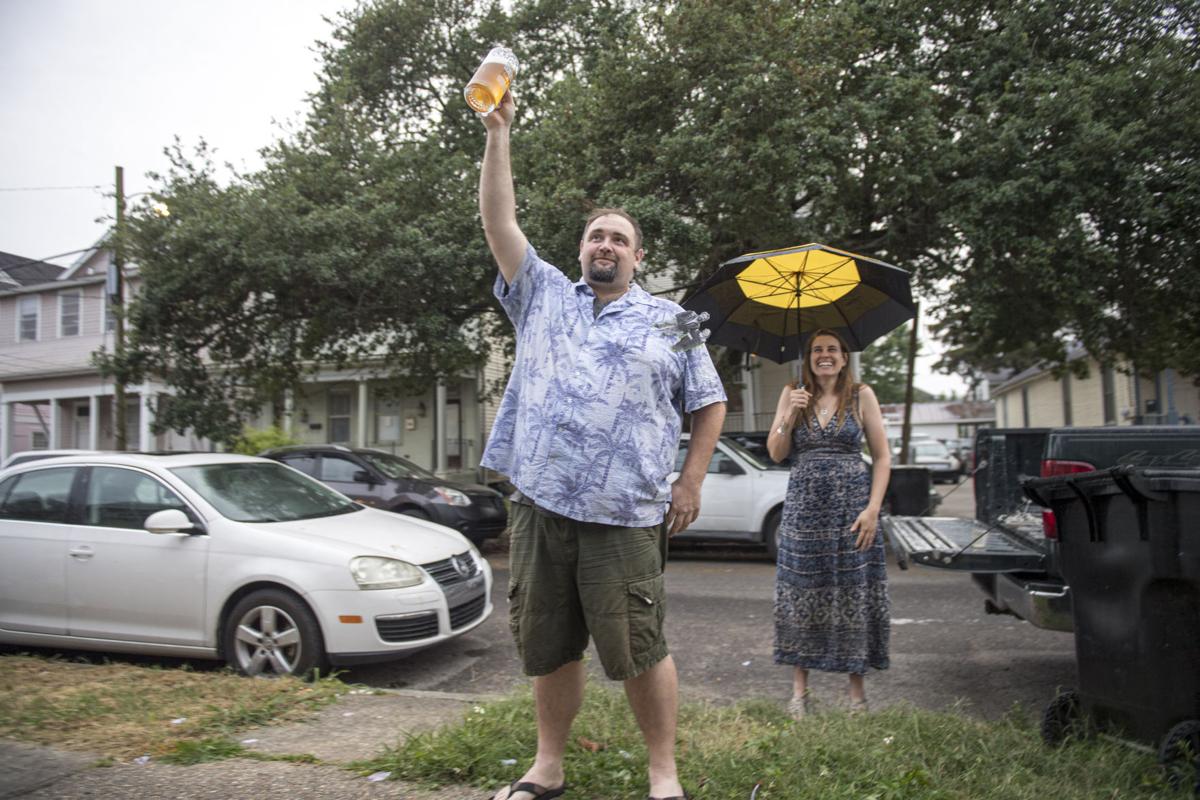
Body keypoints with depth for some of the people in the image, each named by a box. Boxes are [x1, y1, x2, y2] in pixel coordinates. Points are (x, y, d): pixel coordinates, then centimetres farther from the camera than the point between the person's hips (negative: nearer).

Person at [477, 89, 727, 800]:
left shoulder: (669, 320, 9)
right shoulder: (544, 297, 15)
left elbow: (710, 404, 10)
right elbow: (500, 222, 9)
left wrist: (690, 486, 1)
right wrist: (499, 135, 5)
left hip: (625, 515, -2)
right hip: (539, 503, 3)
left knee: (640, 651, 1)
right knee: (548, 647, 12)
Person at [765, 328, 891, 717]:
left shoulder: (861, 395, 4)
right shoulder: (793, 395, 9)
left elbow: (882, 457, 2)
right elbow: (776, 453, 6)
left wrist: (873, 508, -8)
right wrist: (789, 417, -11)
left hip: (852, 506, -1)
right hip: (804, 506, 1)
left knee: (854, 593, 1)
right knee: (801, 594, 2)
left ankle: (857, 690, 15)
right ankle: (799, 689, 14)